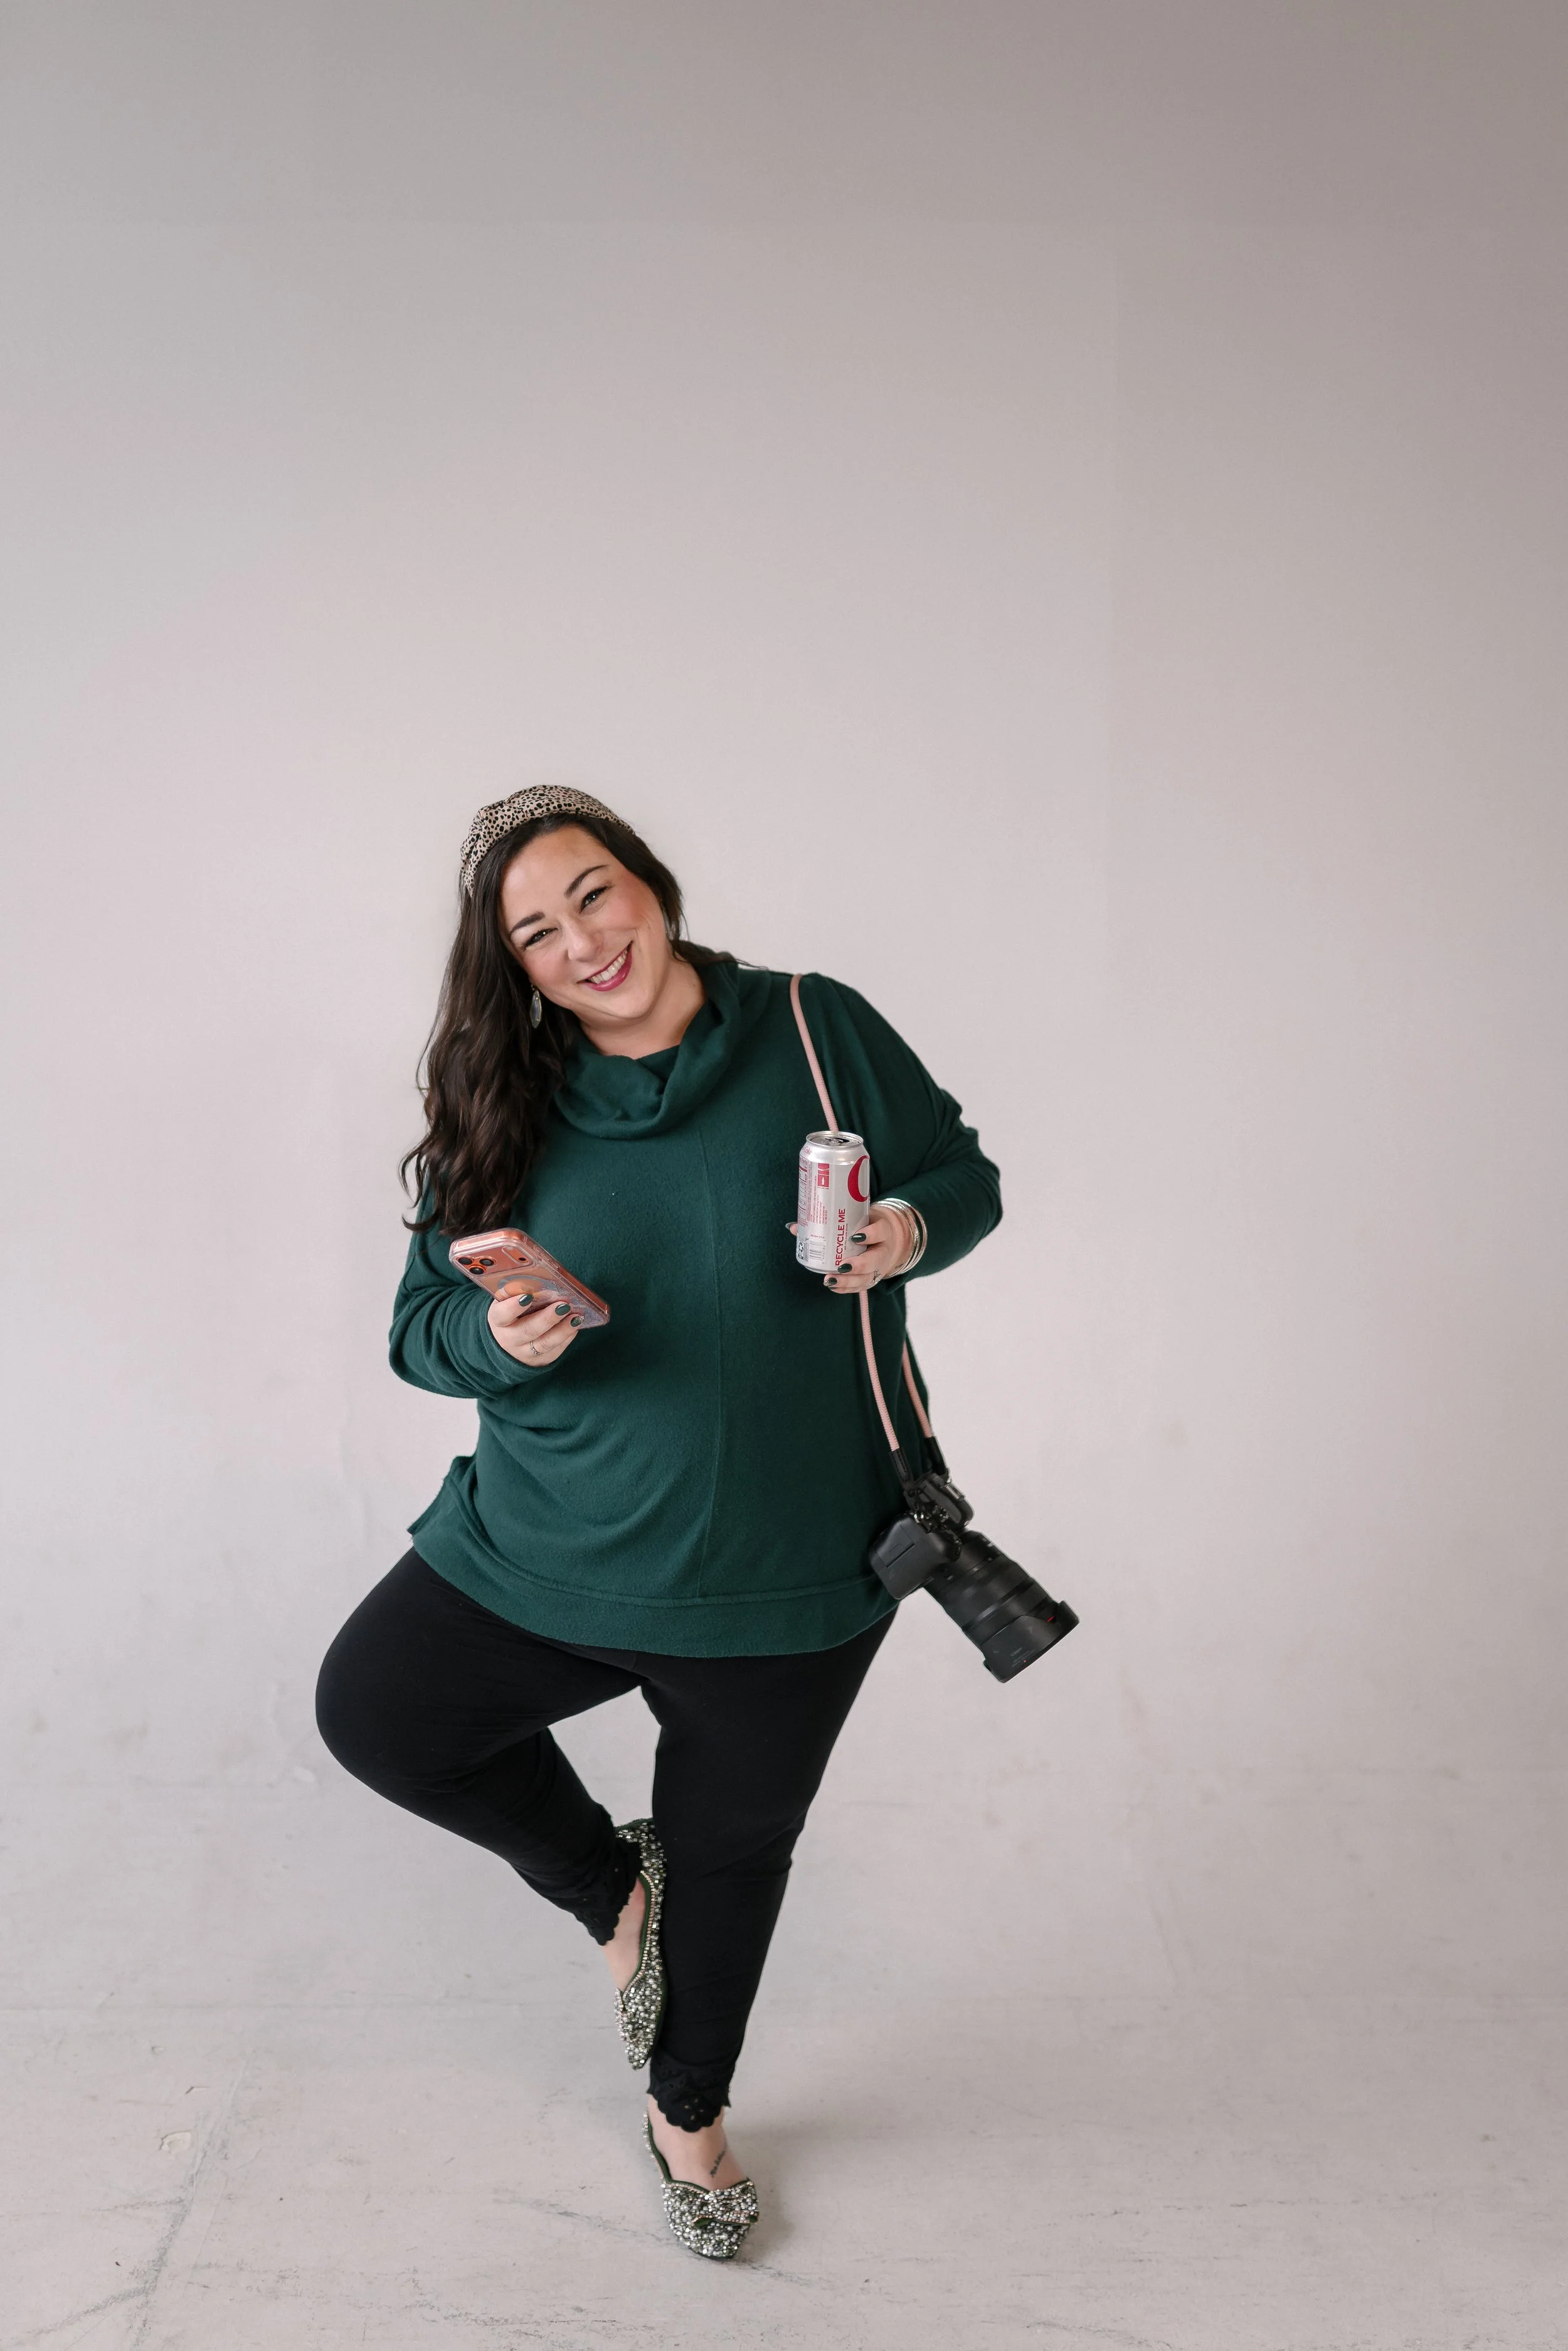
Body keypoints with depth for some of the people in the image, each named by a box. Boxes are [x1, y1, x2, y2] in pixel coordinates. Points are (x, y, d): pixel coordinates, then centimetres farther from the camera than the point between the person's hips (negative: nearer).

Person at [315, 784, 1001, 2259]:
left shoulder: (819, 1033, -8)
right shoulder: (507, 1105, -3)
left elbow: (966, 1179, 3)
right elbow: (425, 1320, 1)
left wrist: (905, 1232, -20)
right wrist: (502, 1340, -22)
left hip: (785, 1573, -1)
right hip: (554, 1545, 2)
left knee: (732, 1854, 17)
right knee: (371, 1711, 5)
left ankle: (688, 2112, 50)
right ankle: (613, 1887, 29)